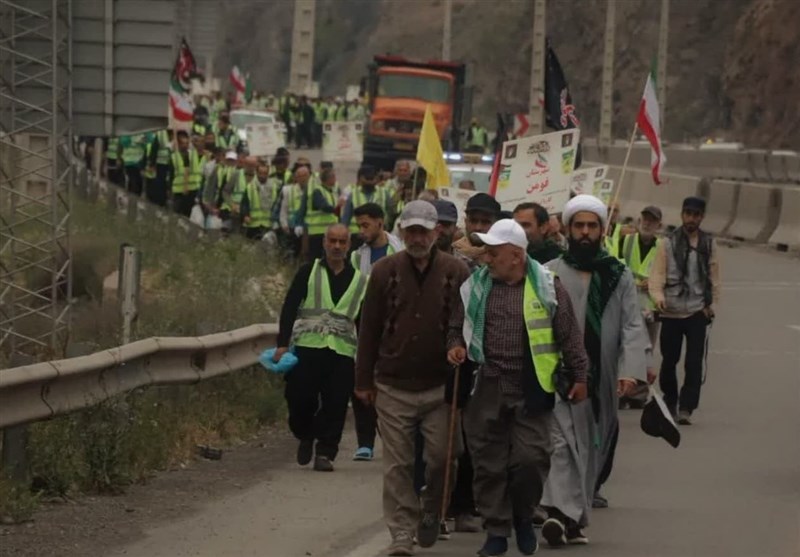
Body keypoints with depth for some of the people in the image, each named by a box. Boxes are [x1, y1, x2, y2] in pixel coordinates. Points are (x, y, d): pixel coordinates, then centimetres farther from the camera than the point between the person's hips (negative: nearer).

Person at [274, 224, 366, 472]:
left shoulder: (359, 281, 13)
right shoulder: (308, 272, 8)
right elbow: (289, 308, 2)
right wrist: (283, 344, -8)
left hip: (342, 352, 1)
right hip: (307, 347, -1)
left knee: (335, 405, -5)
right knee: (300, 397, -6)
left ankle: (325, 452, 3)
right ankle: (305, 437, 22)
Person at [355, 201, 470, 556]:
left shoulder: (455, 272, -2)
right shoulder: (384, 272, 1)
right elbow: (368, 329, 5)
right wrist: (364, 380, 5)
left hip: (439, 386, -1)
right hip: (393, 387, 1)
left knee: (441, 456, 0)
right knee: (397, 465, 1)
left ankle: (432, 510, 28)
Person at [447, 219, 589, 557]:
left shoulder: (546, 287, -2)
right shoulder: (475, 287, 7)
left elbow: (569, 335, 2)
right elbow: (457, 326, 19)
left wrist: (579, 377, 1)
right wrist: (456, 346, -2)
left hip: (531, 390, -3)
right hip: (486, 390, 3)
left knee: (531, 460, -6)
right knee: (488, 463, 4)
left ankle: (523, 518, 20)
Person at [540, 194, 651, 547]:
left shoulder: (619, 277, 8)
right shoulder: (550, 274, 4)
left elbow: (633, 326, 0)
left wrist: (631, 370, -15)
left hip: (602, 381, 3)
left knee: (595, 450, 8)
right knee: (562, 443, -14)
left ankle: (572, 517, 17)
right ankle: (564, 514, -24)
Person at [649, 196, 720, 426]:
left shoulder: (709, 244, 6)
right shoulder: (668, 243, 0)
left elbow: (713, 277, 10)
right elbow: (657, 274, -6)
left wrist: (711, 305, 4)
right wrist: (658, 297, -22)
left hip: (697, 312, 0)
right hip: (671, 311, 0)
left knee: (694, 363, -9)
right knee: (669, 360, 8)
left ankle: (686, 408, -8)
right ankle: (670, 402, 26)